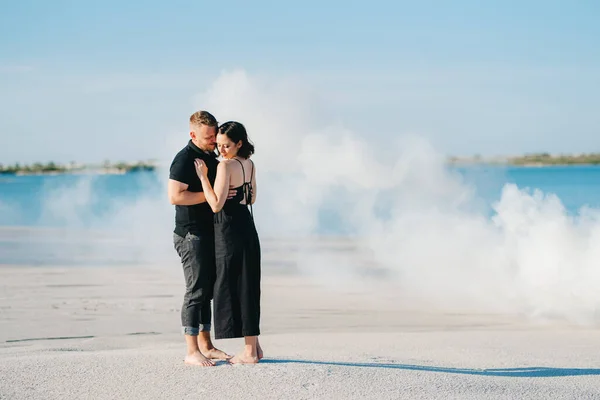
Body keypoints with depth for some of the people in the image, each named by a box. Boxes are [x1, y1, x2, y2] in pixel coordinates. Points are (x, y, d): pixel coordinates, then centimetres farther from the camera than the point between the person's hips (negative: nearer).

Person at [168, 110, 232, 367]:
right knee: (196, 291, -8)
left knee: (207, 290, 12)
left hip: (210, 234, 9)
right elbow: (175, 196, -23)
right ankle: (192, 352, -4)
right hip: (191, 234, -9)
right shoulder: (185, 159, -14)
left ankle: (206, 346, 20)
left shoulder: (211, 156, 15)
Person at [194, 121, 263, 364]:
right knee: (247, 287, 14)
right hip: (247, 228, 8)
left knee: (234, 287, -1)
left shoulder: (225, 166, -16)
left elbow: (216, 205, -19)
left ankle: (249, 352, 2)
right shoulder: (249, 164, 9)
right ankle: (254, 346, 20)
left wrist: (203, 177, -15)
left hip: (230, 231, -8)